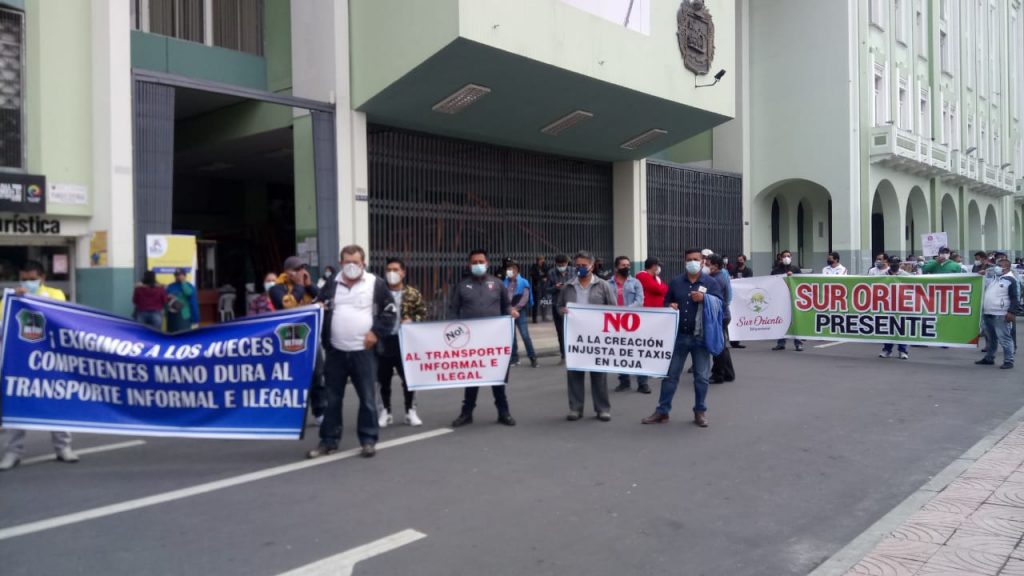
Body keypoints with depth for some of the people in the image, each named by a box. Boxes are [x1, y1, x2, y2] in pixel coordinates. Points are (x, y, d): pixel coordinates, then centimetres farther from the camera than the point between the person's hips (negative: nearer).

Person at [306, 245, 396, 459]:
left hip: (364, 351, -3)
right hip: (336, 352, 3)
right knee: (332, 398, 9)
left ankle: (368, 440, 14)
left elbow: (390, 312, -1)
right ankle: (328, 441, 19)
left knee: (367, 398, 3)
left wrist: (376, 331, -11)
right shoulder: (331, 285, 10)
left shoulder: (376, 284, -1)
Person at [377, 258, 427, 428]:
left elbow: (423, 312, 3)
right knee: (383, 380, 8)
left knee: (408, 378, 5)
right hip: (383, 342, 1)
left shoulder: (413, 293, 0)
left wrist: (412, 320, -14)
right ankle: (385, 411, 21)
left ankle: (410, 411, 18)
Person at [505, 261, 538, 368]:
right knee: (511, 336, 7)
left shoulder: (523, 282, 0)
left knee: (525, 335, -7)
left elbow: (525, 298, -8)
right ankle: (514, 358, 16)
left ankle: (532, 357, 2)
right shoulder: (505, 283, 7)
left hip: (520, 312, -3)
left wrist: (515, 308, -15)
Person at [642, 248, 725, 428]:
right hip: (679, 335, 2)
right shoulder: (675, 282, 9)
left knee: (701, 377, 5)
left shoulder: (711, 283, 3)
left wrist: (704, 298, -20)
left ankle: (700, 412, 17)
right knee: (670, 374, 5)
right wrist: (670, 306, -8)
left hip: (701, 337, -2)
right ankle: (662, 411, 12)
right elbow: (666, 301, 15)